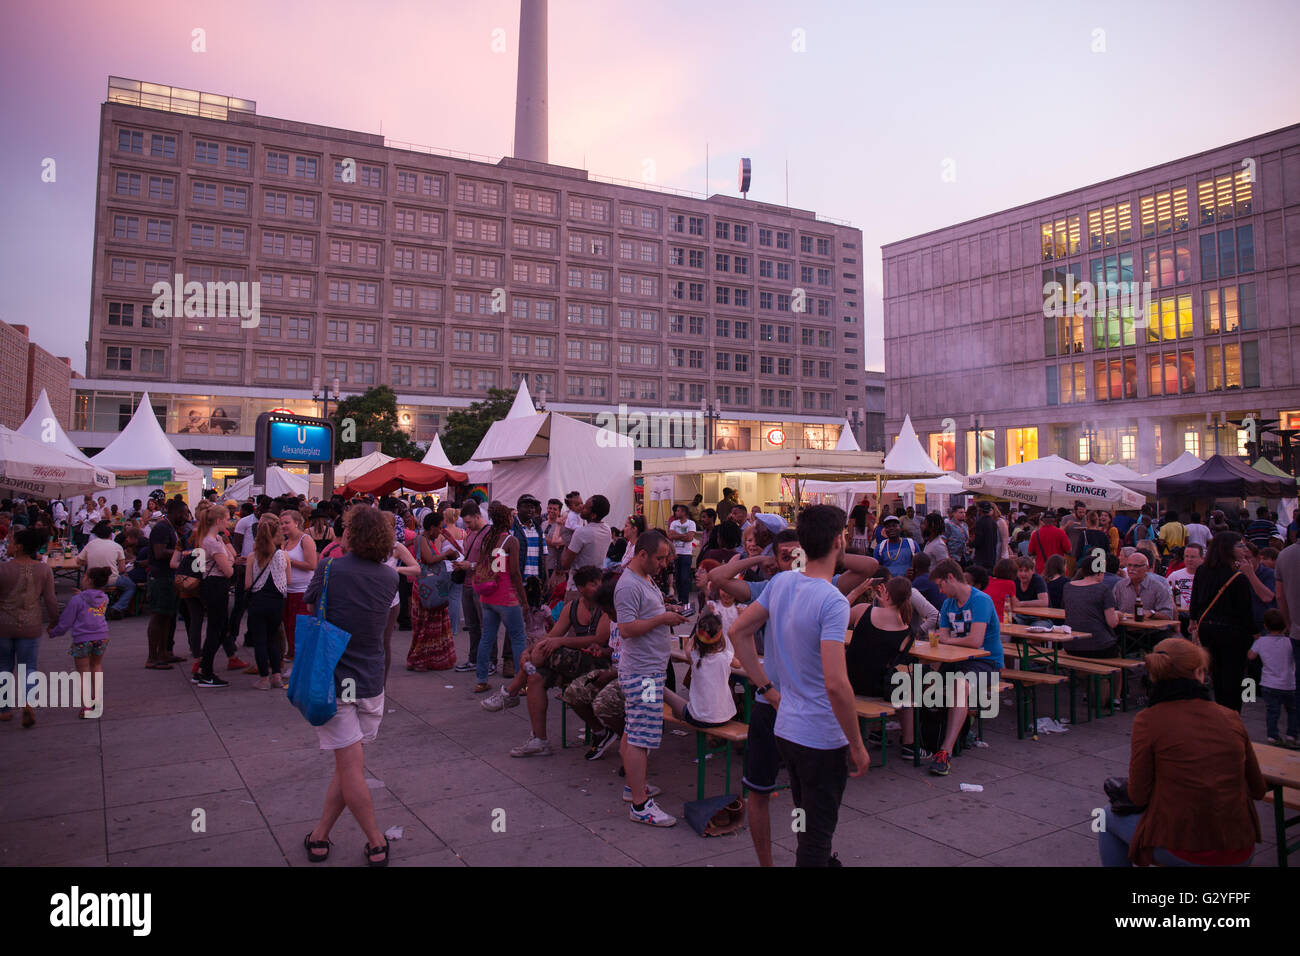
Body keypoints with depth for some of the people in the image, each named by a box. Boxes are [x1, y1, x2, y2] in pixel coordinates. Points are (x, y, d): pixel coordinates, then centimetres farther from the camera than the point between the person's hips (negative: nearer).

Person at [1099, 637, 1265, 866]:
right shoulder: (1231, 718, 1)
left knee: (1109, 818, 23)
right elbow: (1258, 789, 10)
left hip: (1184, 854, -4)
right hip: (1241, 855, 4)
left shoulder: (1148, 720, -11)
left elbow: (1138, 796, -7)